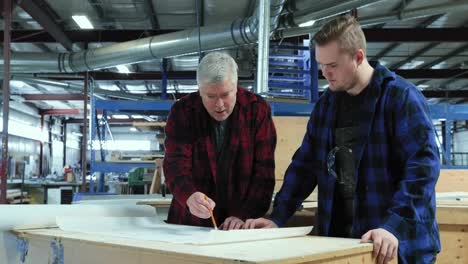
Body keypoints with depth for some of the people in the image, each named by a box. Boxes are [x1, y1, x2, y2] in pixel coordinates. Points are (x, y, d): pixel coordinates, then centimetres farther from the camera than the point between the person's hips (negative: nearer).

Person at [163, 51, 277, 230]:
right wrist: (189, 196, -32)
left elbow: (263, 172, -6)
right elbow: (176, 165, -12)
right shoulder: (182, 112, -2)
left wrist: (243, 215, -18)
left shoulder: (258, 110, -3)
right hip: (189, 223, -1)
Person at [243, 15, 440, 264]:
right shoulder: (326, 103, 8)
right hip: (339, 239, 5)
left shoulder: (402, 97, -10)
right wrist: (277, 217, 2)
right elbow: (305, 164, 11)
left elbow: (423, 165, -17)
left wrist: (393, 226, -26)